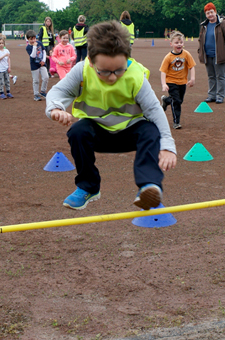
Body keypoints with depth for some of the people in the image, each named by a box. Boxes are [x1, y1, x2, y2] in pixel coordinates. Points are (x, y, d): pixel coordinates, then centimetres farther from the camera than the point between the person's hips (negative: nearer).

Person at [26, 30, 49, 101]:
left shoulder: (39, 43, 2)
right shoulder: (28, 47, -11)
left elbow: (44, 51, 9)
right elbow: (33, 55, -23)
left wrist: (44, 60, -3)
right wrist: (34, 46, -28)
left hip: (42, 64, 4)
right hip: (34, 65, -4)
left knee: (46, 77, -5)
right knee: (36, 81, 3)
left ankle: (43, 91, 13)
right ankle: (36, 95, 13)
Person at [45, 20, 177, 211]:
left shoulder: (136, 77, -21)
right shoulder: (82, 71, -19)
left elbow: (154, 109, -24)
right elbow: (59, 91, -15)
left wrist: (167, 146, -35)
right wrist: (56, 108, -42)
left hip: (128, 130, -1)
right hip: (97, 130, 1)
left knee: (151, 131, -31)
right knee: (78, 131, -31)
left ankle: (150, 185, -43)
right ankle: (88, 188, -13)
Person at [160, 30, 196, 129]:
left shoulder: (186, 54, -8)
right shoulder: (168, 57, -14)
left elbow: (192, 67, -2)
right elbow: (163, 71, -14)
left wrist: (192, 78, -12)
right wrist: (164, 84, -24)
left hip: (183, 82, 4)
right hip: (171, 82, -4)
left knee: (179, 100, 17)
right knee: (176, 101, -10)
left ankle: (165, 100, 47)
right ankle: (176, 122, -1)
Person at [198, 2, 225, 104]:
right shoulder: (204, 26, 12)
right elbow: (200, 40, 21)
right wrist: (200, 52, 15)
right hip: (207, 55, 5)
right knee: (211, 77, 12)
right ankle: (212, 95, 20)